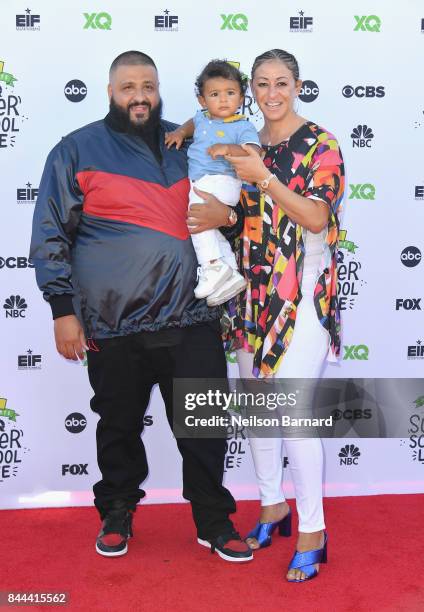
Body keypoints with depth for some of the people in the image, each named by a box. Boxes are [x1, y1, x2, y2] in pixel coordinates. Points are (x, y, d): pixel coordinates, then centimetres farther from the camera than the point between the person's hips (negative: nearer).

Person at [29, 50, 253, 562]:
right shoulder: (77, 151, 2)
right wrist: (63, 310, -6)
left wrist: (226, 212, 0)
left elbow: (221, 201, 25)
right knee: (119, 428, 14)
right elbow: (50, 237, 0)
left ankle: (214, 522, 26)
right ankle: (116, 515, 36)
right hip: (114, 329, -2)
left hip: (191, 320, 2)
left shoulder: (187, 146, 12)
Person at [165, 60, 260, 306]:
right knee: (211, 231, 11)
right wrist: (181, 132, 22)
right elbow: (194, 123, 41)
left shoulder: (243, 126, -4)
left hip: (221, 181, -9)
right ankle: (232, 275, 18)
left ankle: (214, 265, -27)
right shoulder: (203, 118, 17)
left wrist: (229, 148, -31)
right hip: (201, 182, 9)